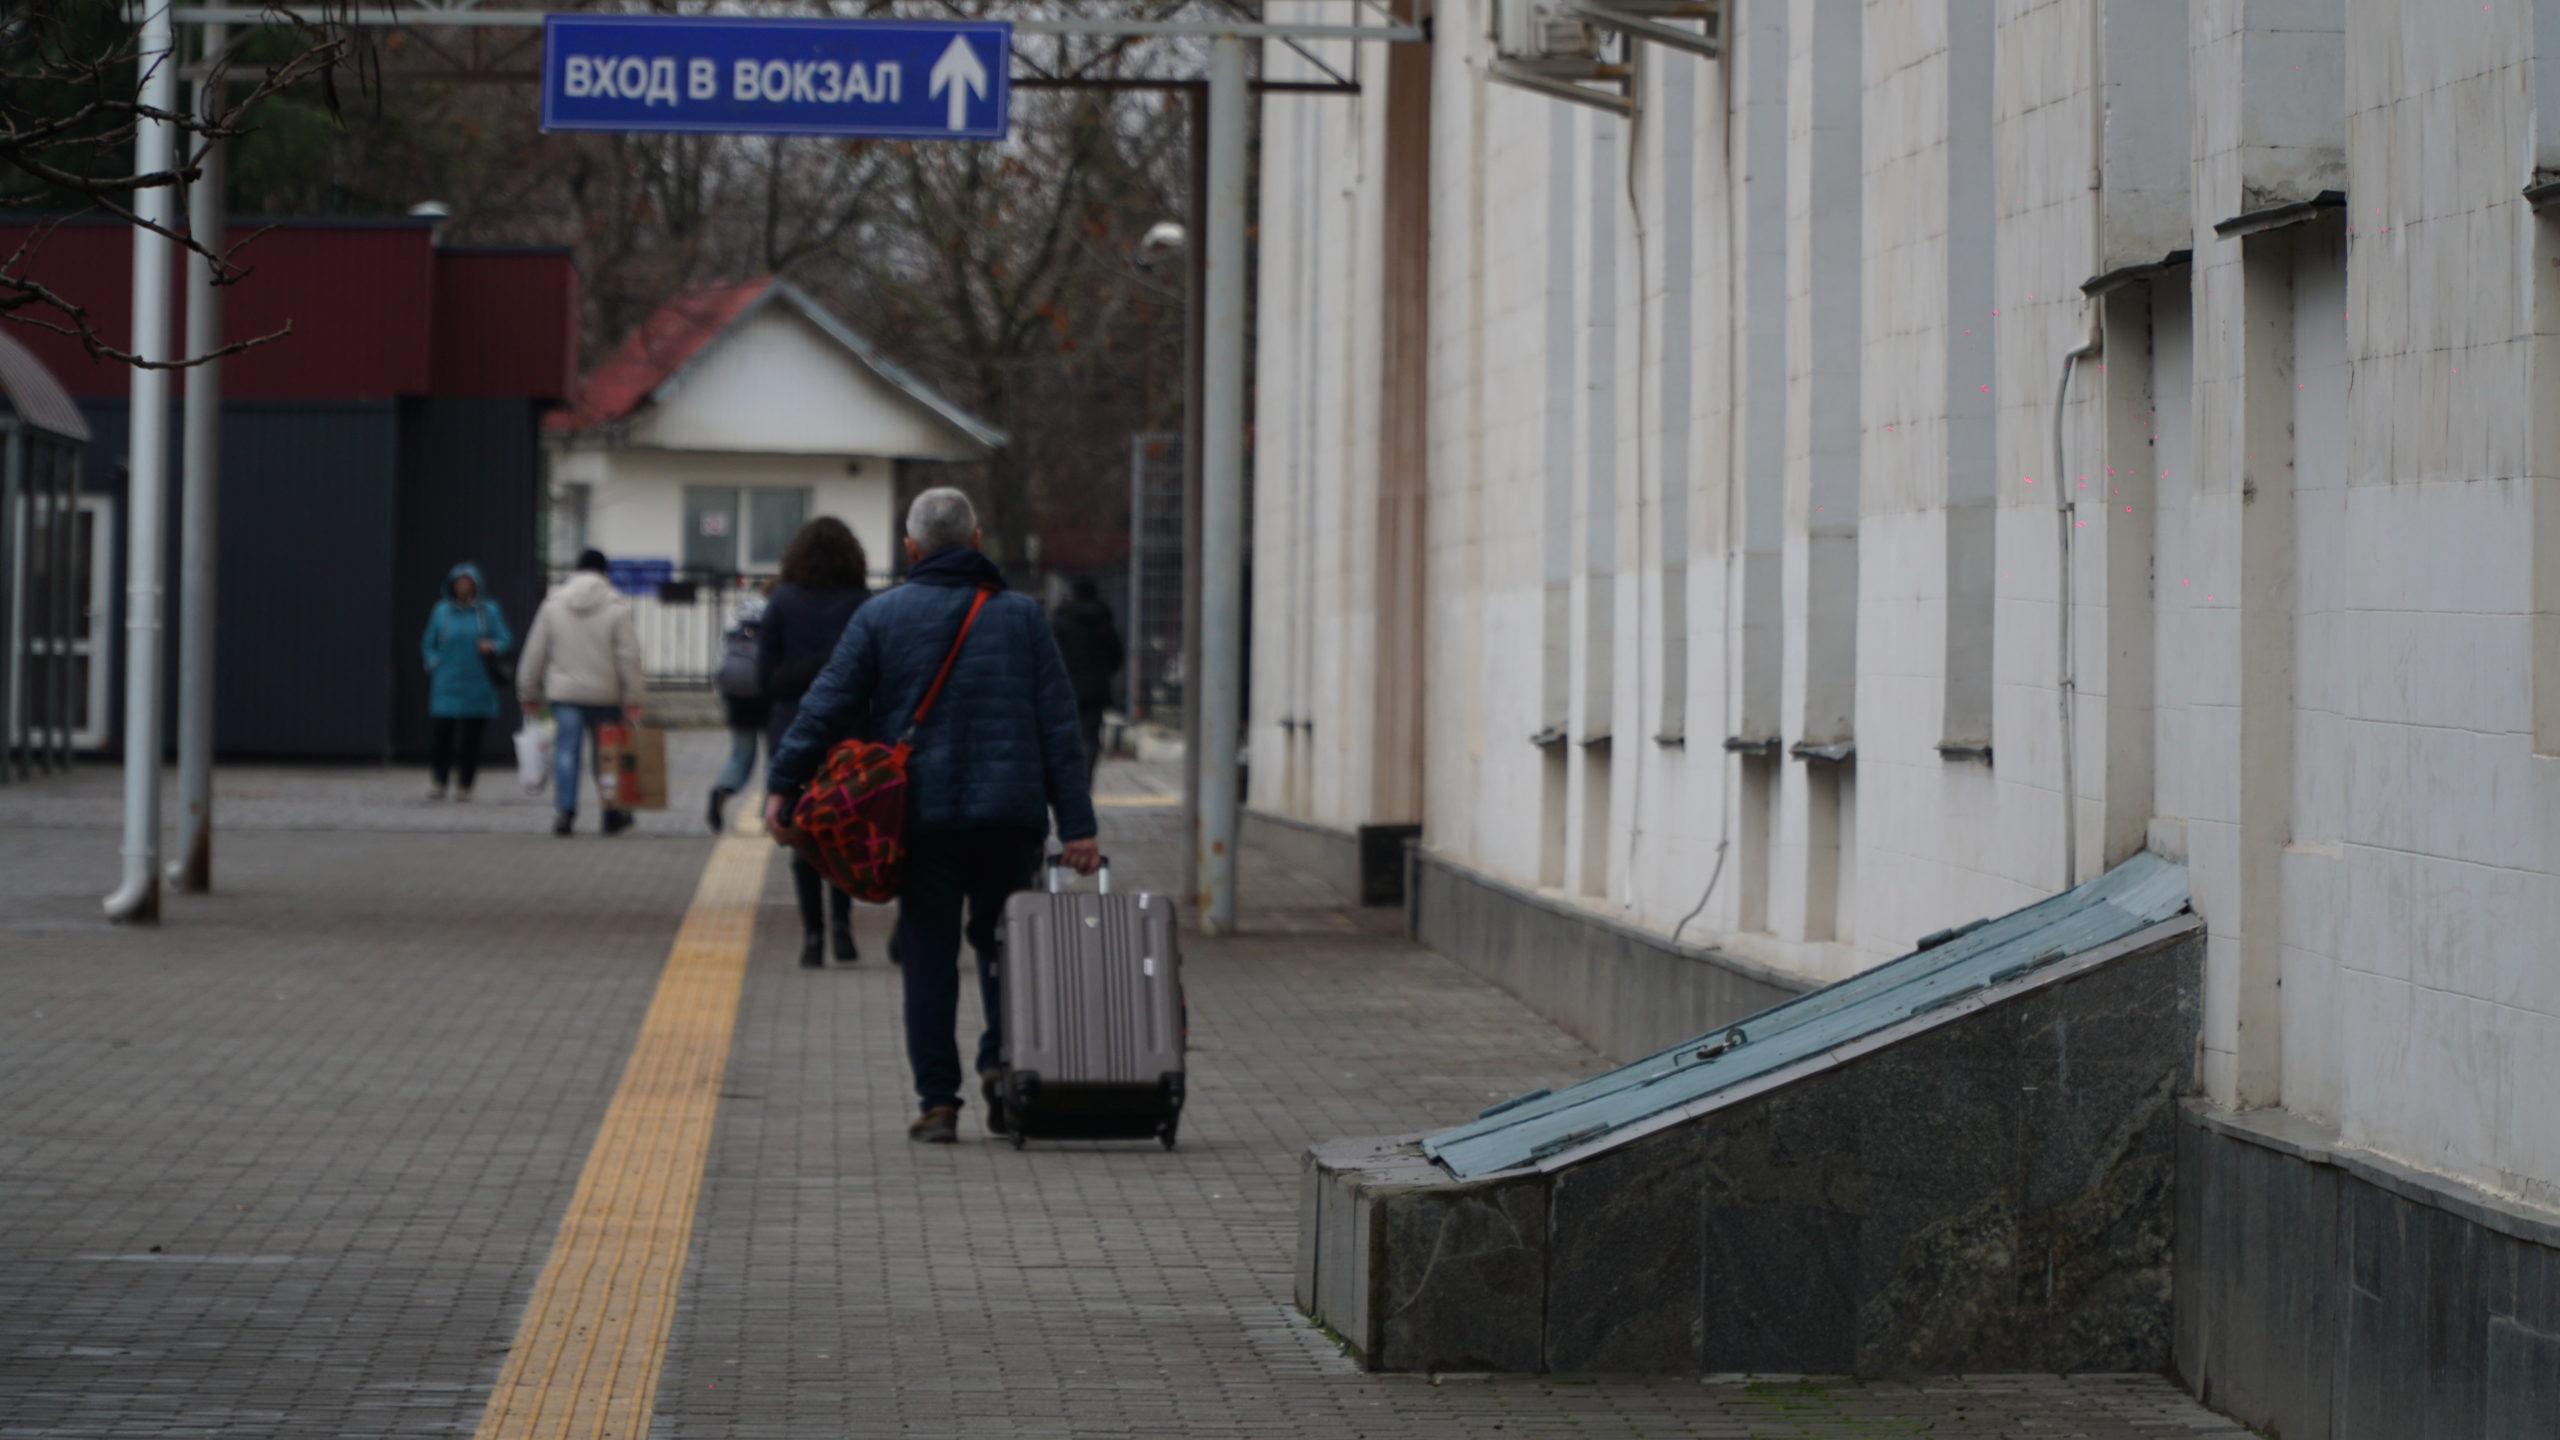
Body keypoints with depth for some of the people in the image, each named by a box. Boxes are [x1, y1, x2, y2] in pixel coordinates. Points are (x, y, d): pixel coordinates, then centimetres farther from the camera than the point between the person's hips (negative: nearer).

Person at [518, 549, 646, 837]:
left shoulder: (553, 604, 4)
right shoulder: (616, 607, -3)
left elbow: (535, 653, 7)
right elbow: (628, 656, -6)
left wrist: (530, 693, 15)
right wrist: (633, 699, -2)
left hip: (564, 693, 1)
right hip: (605, 694, -1)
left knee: (566, 751, 1)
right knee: (606, 754, 9)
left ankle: (565, 812, -9)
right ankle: (613, 814, 16)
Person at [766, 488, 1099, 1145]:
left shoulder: (881, 616, 4)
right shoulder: (1022, 615, 7)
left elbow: (829, 705, -4)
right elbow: (1058, 727, 3)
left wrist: (782, 784, -1)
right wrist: (1077, 825, 3)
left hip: (921, 815, -1)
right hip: (1010, 816, 1)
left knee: (929, 955, 4)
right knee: (1002, 942, 16)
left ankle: (937, 1101, 0)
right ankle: (1002, 1060, -3)